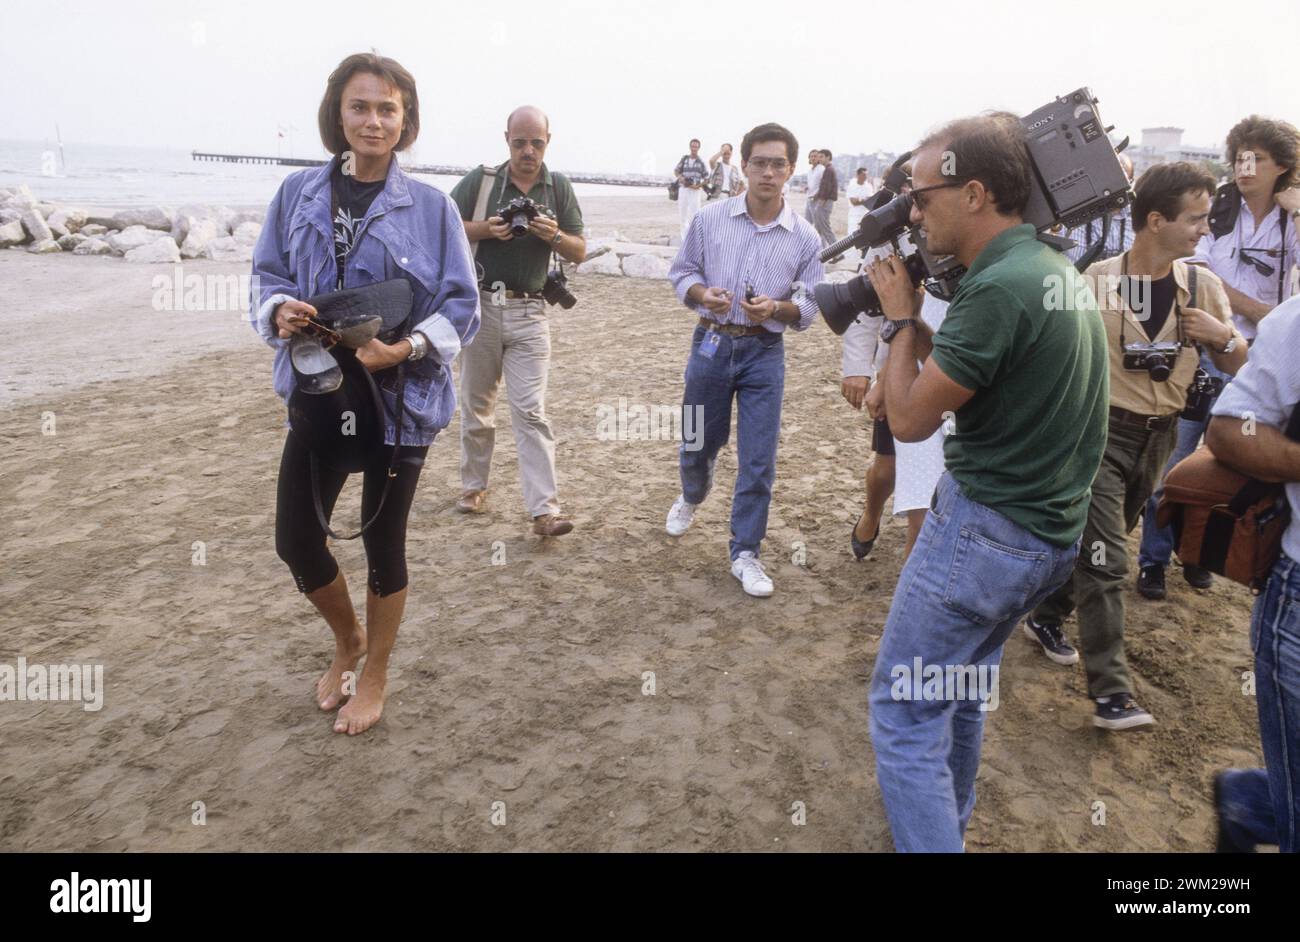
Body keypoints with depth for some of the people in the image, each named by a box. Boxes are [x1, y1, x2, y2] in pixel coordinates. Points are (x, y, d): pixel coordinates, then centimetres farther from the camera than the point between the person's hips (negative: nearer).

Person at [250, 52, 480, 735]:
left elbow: (461, 304, -5)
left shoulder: (430, 207, -5)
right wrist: (280, 310, -13)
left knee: (384, 540, 9)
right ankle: (347, 639, 38)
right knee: (295, 538, 6)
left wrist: (406, 348, -21)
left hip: (401, 397, -3)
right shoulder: (299, 193, 3)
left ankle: (375, 674, 32)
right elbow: (268, 274, 9)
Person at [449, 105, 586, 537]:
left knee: (531, 411, -8)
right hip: (480, 304, 1)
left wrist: (555, 236, -15)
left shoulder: (559, 187, 7)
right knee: (476, 404, 11)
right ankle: (473, 485, 29)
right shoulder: (480, 180, 4)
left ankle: (544, 510, -11)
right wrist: (485, 229, -14)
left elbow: (579, 251, 7)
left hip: (528, 312, -1)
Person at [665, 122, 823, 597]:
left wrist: (776, 309, -20)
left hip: (764, 353, 0)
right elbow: (681, 271, 6)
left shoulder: (804, 237, -3)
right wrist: (701, 294, -16)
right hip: (711, 344, 1)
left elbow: (810, 306, 1)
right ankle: (691, 497, 50)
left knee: (759, 460, -1)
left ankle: (745, 553, 15)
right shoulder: (710, 219, -3)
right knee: (698, 443, 15)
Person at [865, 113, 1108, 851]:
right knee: (961, 691, 25)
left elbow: (909, 418, -16)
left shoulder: (998, 287, -22)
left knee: (906, 710, 2)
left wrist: (900, 318, -4)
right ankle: (948, 825, 43)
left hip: (985, 530, -10)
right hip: (1050, 533, 10)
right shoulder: (1058, 271, 8)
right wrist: (914, 319, 7)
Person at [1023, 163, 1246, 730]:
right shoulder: (1094, 282, -12)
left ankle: (1047, 617, 40)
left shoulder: (1202, 287, 2)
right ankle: (1111, 694, -2)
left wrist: (1223, 337, -12)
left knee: (1097, 547, 18)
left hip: (1157, 437, 5)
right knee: (1105, 560, -7)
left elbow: (1237, 367, 9)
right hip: (1101, 432, -5)